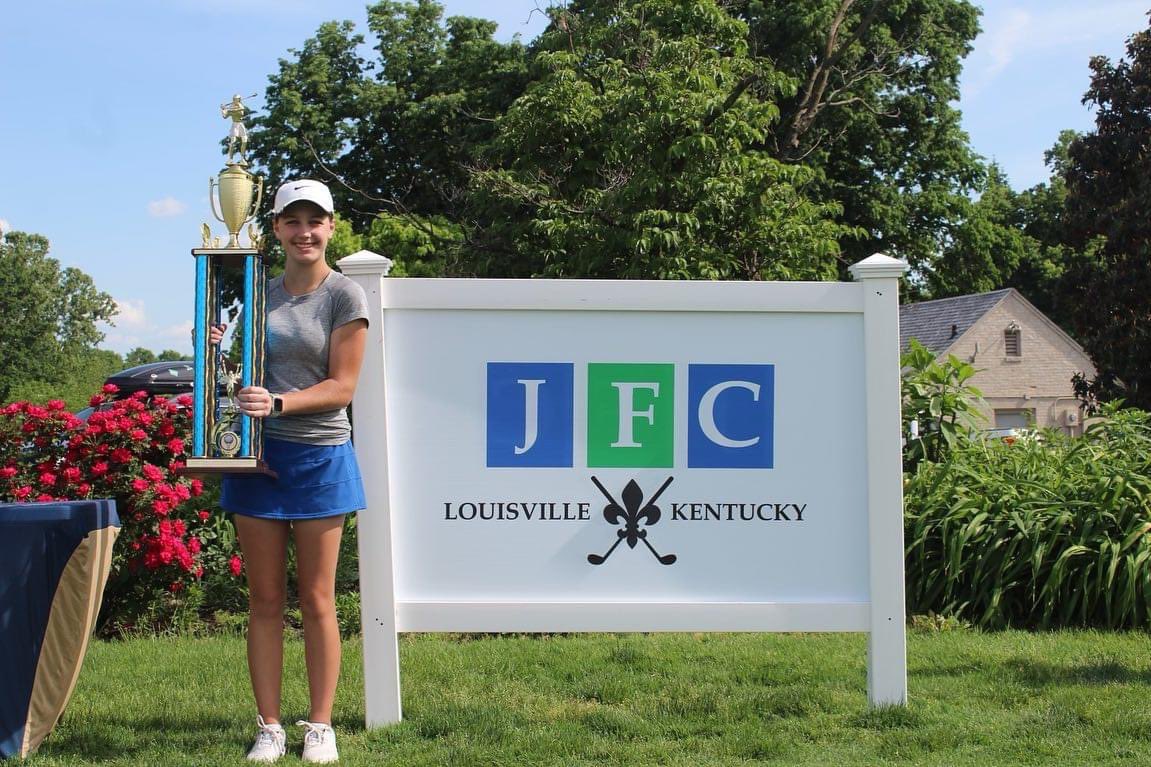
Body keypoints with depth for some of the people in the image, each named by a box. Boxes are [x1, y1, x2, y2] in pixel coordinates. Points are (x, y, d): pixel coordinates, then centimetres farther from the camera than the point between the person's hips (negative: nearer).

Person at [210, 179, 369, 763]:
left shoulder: (344, 296, -2)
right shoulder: (258, 293, 12)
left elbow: (341, 386, -7)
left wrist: (279, 403, -21)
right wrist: (218, 351, -3)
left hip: (319, 455, -4)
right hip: (257, 452, 4)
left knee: (316, 599, 2)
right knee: (264, 600, 5)